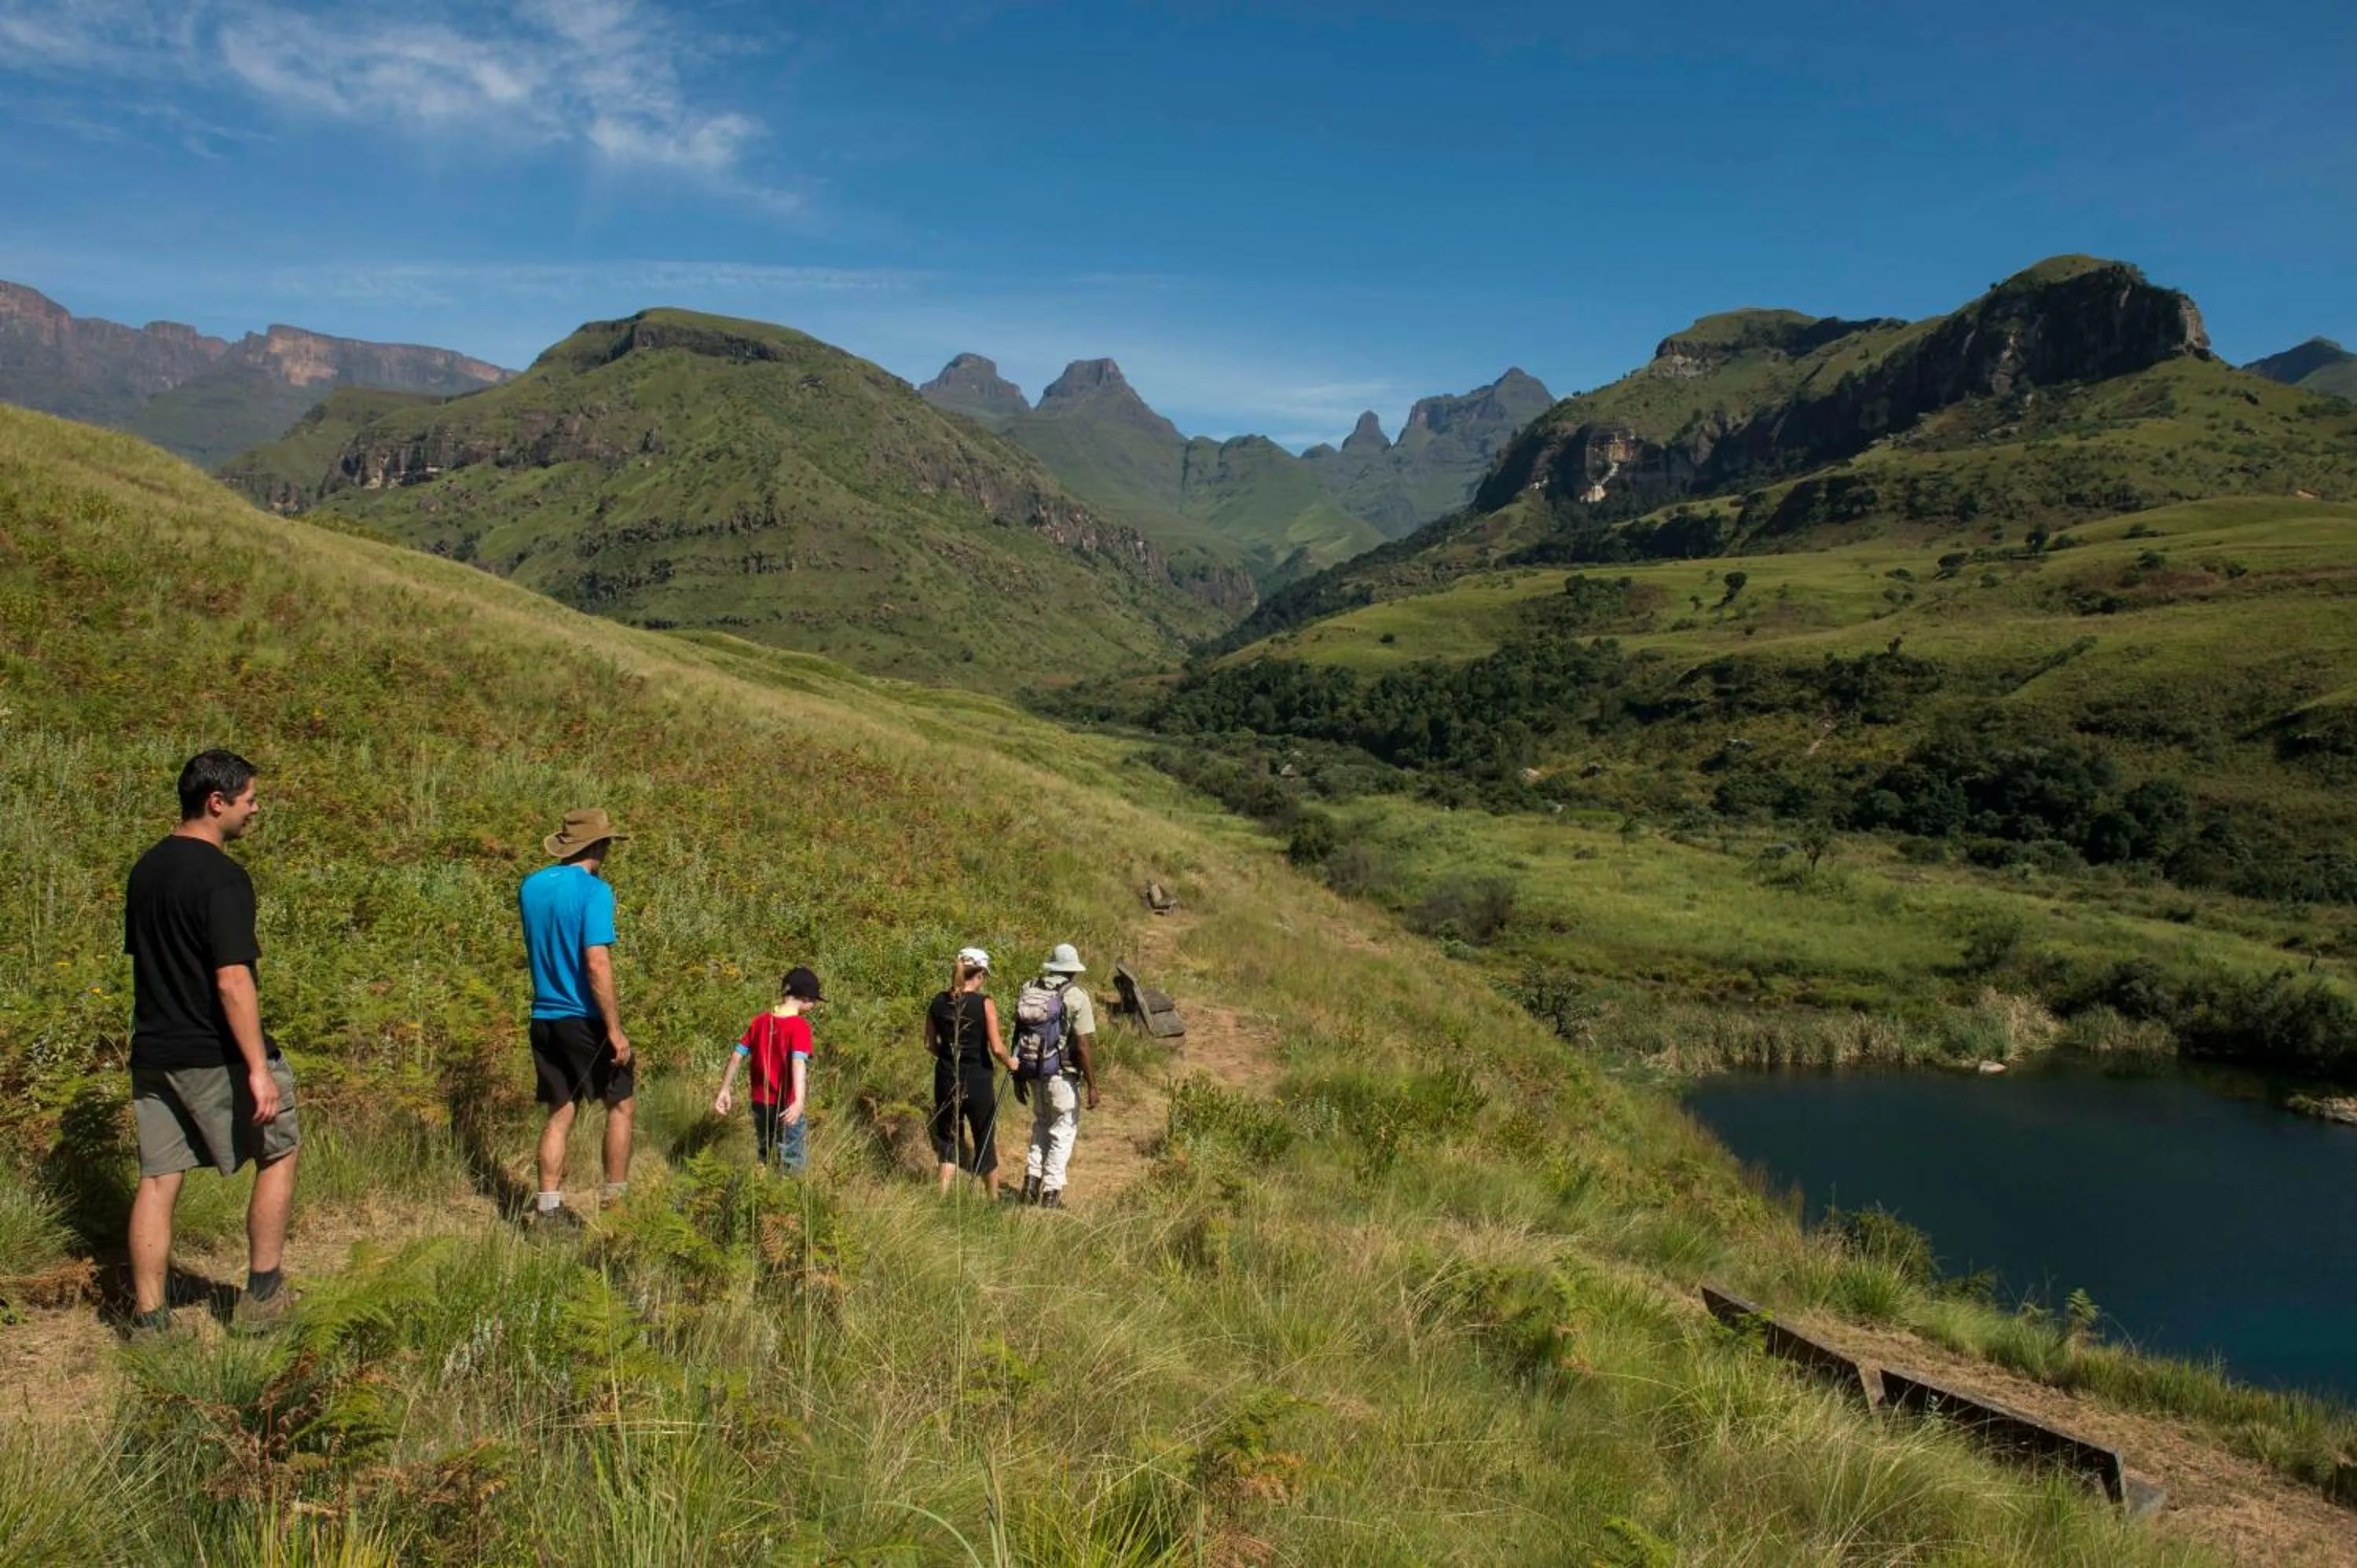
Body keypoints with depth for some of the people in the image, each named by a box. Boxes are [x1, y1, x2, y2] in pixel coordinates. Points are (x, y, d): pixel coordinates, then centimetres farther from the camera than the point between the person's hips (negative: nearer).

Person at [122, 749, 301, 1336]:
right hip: (215, 1055, -7)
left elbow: (141, 956, 18)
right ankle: (262, 1296, 15)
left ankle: (148, 1319, 14)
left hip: (153, 1052, 8)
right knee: (278, 1154, 10)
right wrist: (259, 1068, -22)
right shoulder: (223, 877, -18)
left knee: (157, 1180, 10)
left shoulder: (145, 869, 9)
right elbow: (232, 981, -23)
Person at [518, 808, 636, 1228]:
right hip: (586, 1019, -6)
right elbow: (597, 963, -21)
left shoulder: (530, 886, 7)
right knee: (621, 1103, 10)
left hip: (544, 1017, 6)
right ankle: (616, 1201, 13)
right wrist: (615, 1029, -19)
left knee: (560, 1113, 12)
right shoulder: (594, 890, -15)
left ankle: (548, 1208, 11)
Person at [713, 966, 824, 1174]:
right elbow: (798, 1063, -32)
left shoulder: (760, 1020, 1)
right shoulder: (799, 1026, -18)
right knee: (792, 1165, 9)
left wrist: (724, 1090, 7)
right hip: (786, 1106, -6)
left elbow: (737, 1055, 1)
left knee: (763, 1157, 24)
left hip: (760, 1102, 6)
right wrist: (799, 1102, -43)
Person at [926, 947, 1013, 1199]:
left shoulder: (938, 1003, -1)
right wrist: (1010, 1063, 3)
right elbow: (996, 1049, -16)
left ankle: (944, 1197, 4)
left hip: (946, 1079, 3)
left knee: (948, 1139, 14)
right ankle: (993, 1196, 28)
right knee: (986, 1140, 14)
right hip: (978, 1080, -3)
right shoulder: (985, 1004, -14)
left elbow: (930, 1044, 5)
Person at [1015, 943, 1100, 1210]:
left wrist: (1018, 1077, 16)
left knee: (1041, 1125, 23)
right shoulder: (1077, 998, -11)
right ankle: (1051, 1193, 7)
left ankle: (1032, 1182, 17)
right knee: (1063, 1131, 8)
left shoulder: (1029, 990, 4)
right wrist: (1092, 1086, -8)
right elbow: (1084, 1047, -15)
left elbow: (1017, 1037, 8)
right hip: (1063, 1075, -5)